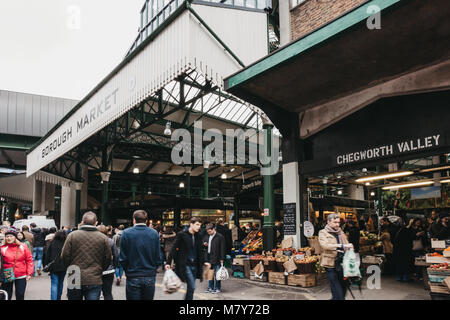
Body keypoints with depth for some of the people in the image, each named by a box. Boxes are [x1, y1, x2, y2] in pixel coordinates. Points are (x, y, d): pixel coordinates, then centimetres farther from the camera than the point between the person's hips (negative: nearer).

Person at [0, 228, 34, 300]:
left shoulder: (23, 247, -1)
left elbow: (29, 260, 2)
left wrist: (29, 273, -2)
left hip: (21, 276, 1)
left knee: (20, 296, 8)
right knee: (7, 296, 7)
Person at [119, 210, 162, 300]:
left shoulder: (126, 233, -8)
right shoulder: (154, 233, -3)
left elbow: (123, 258, -5)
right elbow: (158, 257, 1)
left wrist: (128, 271, 10)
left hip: (133, 277, -2)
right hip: (150, 277, 2)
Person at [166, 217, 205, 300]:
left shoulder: (198, 237, 9)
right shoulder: (181, 235, -8)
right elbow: (174, 249, -9)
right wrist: (168, 262, -14)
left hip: (194, 265, 6)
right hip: (185, 265, -6)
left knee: (190, 287, 10)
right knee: (192, 287, -11)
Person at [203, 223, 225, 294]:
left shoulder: (220, 237, -8)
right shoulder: (206, 237, 11)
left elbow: (222, 248, -9)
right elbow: (203, 242, 24)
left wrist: (222, 259, -11)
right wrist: (204, 244, -1)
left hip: (216, 259, -6)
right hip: (209, 259, 6)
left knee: (217, 274, 0)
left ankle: (217, 288, 11)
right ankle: (210, 287, 24)